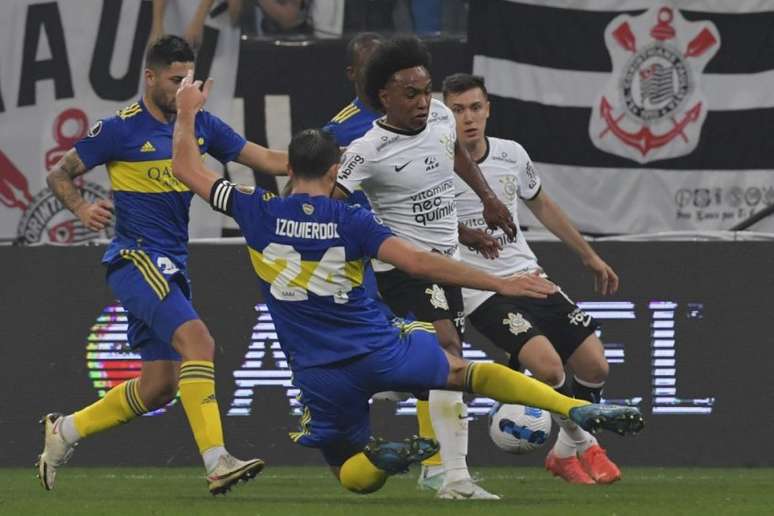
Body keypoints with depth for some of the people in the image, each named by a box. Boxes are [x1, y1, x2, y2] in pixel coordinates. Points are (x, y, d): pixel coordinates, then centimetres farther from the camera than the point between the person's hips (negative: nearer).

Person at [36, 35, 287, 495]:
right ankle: (217, 463, -34)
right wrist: (83, 209, -20)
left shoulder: (199, 125, 8)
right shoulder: (121, 129, -8)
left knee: (160, 384, 9)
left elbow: (267, 159, 7)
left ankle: (65, 431, 26)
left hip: (172, 266, 8)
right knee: (197, 338, -27)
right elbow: (60, 174, -1)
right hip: (137, 257, -8)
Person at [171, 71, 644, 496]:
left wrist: (187, 112, 24)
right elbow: (418, 262, -14)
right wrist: (498, 284, -10)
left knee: (355, 477, 18)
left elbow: (187, 170, 8)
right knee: (472, 372, 18)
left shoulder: (259, 213, -3)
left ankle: (379, 458, -21)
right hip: (380, 352, -1)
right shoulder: (351, 221, -6)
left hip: (321, 375, 1)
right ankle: (581, 411, 1)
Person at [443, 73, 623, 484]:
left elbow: (541, 206, 22)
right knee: (548, 365, -26)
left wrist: (588, 255, 27)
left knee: (594, 366, -1)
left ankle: (565, 451, 23)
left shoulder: (512, 155, 4)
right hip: (482, 292, -6)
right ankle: (581, 445, 2)